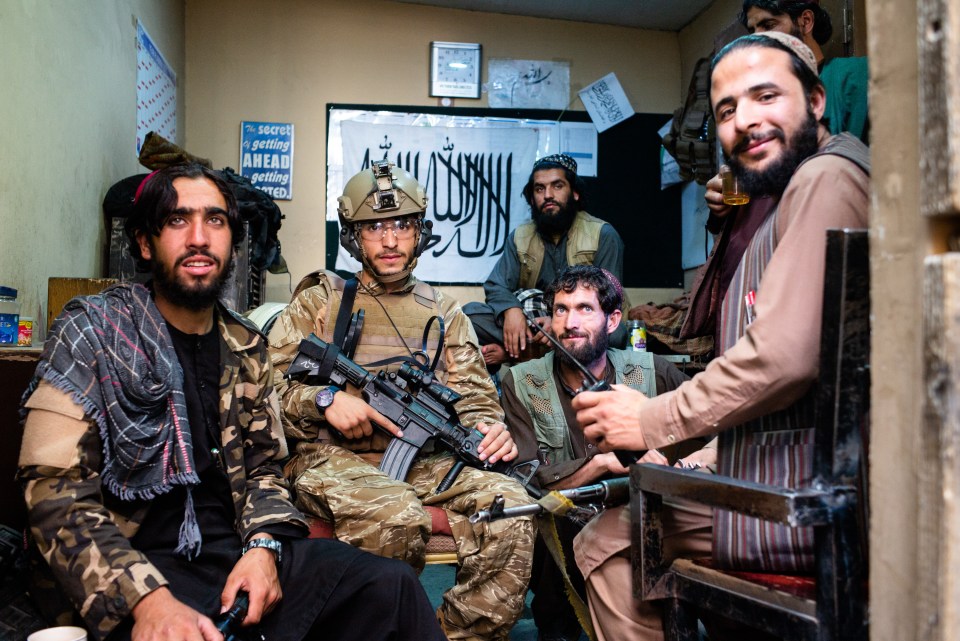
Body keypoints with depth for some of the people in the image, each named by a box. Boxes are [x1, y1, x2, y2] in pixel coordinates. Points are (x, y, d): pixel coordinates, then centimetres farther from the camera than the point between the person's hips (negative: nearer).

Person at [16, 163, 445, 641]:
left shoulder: (245, 347, 12)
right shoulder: (91, 332, -4)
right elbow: (55, 492, -11)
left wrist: (263, 546, -8)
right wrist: (148, 599, -25)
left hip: (237, 552, 5)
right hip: (134, 568, -5)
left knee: (391, 584, -17)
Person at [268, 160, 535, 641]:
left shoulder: (445, 315, 20)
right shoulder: (318, 303, 13)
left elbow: (475, 398, 15)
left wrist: (489, 429, -8)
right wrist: (324, 399, -11)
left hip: (427, 461, 3)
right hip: (334, 458, -3)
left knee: (510, 505, -25)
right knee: (398, 515, -36)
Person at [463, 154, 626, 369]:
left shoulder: (603, 235, -3)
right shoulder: (520, 237, 9)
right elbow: (496, 286, 2)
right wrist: (511, 310, -23)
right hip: (531, 323, 2)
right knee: (470, 311, -17)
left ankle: (510, 353, -30)